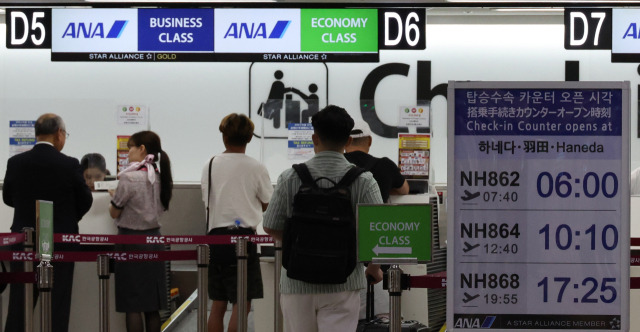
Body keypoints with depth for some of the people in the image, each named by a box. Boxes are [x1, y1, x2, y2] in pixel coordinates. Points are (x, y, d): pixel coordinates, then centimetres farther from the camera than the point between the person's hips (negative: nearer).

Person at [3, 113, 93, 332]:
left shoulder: (15, 163, -5)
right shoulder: (69, 165, -13)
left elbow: (8, 198, 8)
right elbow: (85, 202, -2)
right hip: (61, 241, -3)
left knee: (19, 302, 10)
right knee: (57, 304, 4)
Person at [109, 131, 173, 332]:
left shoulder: (129, 178, -16)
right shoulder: (160, 177, 5)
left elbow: (114, 213, -8)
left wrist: (114, 201, 14)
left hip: (131, 241, -7)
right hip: (153, 239, 7)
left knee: (132, 306, -2)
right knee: (152, 307, 9)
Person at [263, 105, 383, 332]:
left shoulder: (290, 178, -3)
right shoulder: (363, 180, -7)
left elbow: (271, 228, 2)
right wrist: (374, 268, 9)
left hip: (297, 283, 2)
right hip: (343, 284, -1)